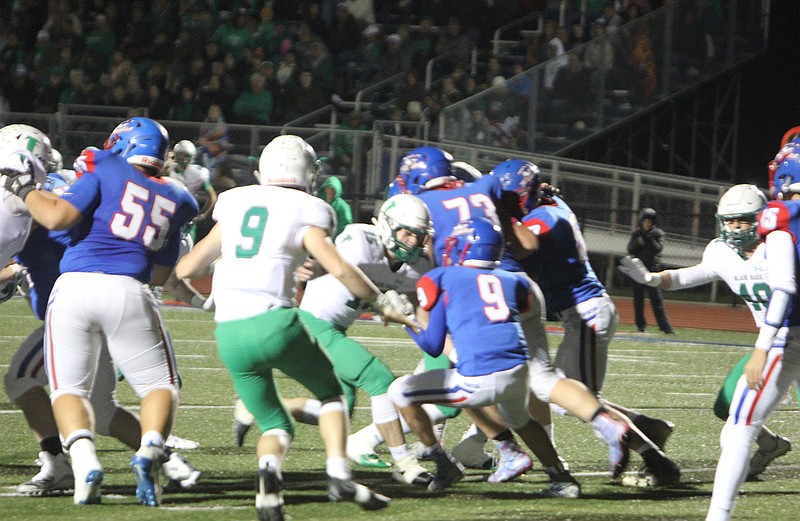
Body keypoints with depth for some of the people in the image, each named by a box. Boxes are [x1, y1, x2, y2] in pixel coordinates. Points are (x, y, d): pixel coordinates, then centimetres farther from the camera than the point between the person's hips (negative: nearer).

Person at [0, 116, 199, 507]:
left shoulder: (107, 172, 7)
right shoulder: (174, 201, 19)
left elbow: (56, 218, -5)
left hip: (74, 286, -2)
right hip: (128, 291, 2)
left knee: (69, 390, 12)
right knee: (160, 386, 16)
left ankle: (84, 461, -15)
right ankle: (149, 452, -14)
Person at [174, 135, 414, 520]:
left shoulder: (234, 204, 16)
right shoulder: (304, 213, 3)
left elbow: (188, 267, 20)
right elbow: (340, 270, -6)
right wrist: (383, 304, 7)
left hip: (229, 334, 4)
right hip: (274, 323, -4)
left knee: (275, 425, 16)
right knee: (329, 392, 22)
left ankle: (268, 472, -17)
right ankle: (339, 475, 2)